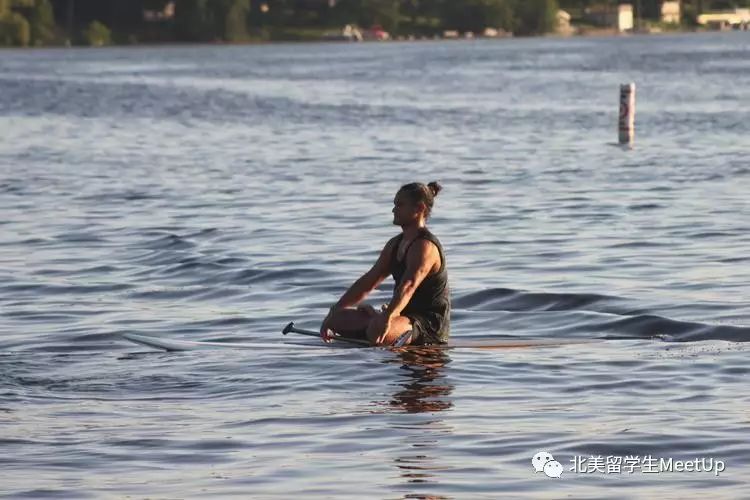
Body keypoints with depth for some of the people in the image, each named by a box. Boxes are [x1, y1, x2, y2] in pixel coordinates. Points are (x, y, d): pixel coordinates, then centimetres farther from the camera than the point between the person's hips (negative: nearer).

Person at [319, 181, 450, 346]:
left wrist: (387, 319, -49)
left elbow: (408, 287, -34)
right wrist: (334, 312, 8)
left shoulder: (425, 246, -18)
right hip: (405, 316, 9)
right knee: (339, 318, 2)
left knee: (379, 331, -38)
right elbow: (367, 282, 14)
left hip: (430, 325, -9)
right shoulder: (395, 244, 13)